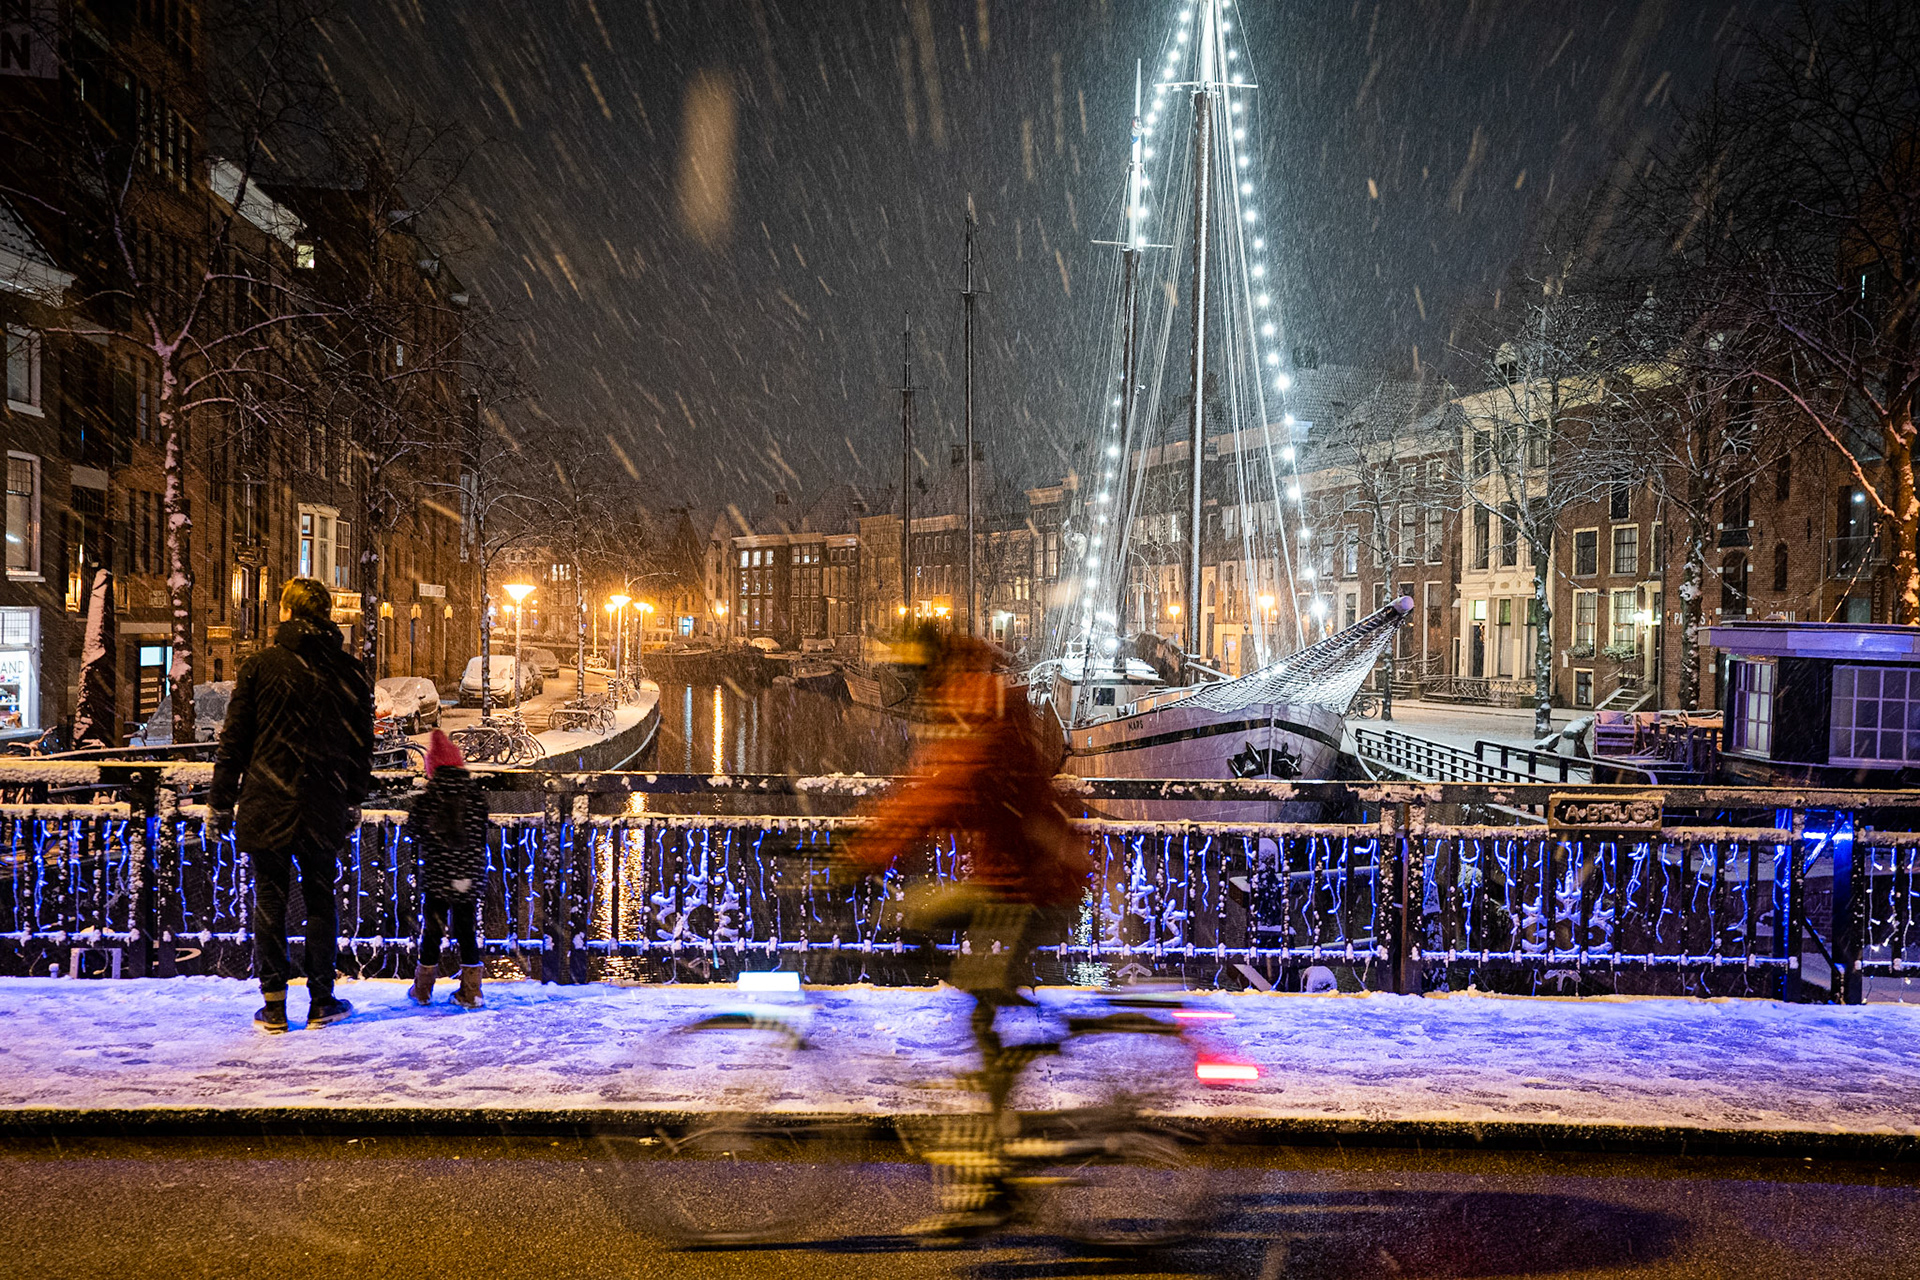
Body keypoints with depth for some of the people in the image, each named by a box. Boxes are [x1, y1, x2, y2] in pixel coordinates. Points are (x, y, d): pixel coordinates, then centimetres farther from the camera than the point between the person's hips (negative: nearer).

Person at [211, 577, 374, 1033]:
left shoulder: (260, 665, -3)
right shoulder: (349, 672, 3)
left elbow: (234, 739, -2)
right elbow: (361, 746, 9)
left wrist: (222, 800, 6)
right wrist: (353, 801, 19)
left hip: (266, 805, -1)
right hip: (323, 808, 2)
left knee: (269, 899, 6)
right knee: (320, 898, 11)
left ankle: (274, 1005, 9)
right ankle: (321, 1001, 16)